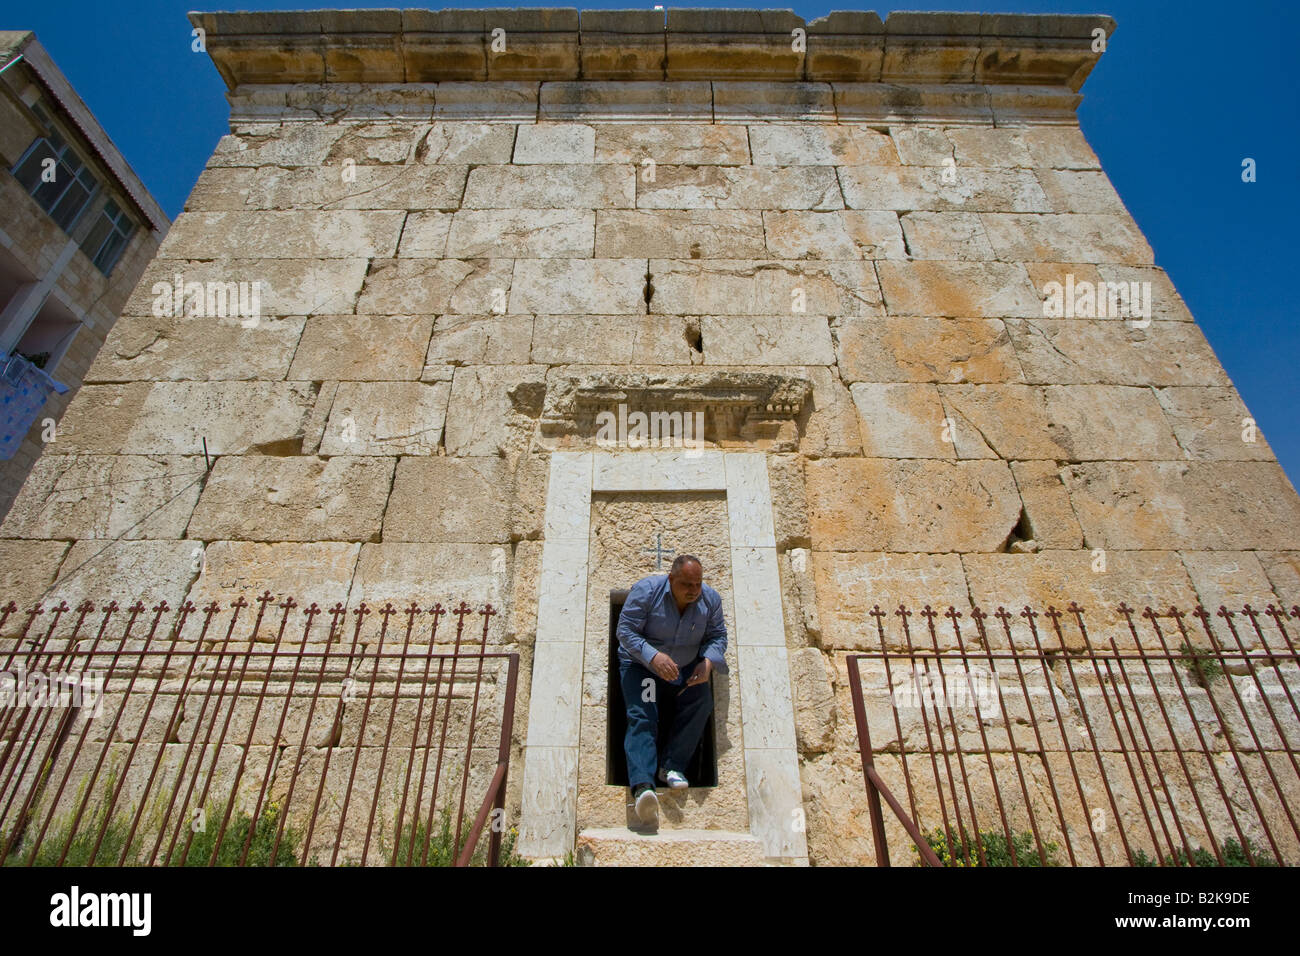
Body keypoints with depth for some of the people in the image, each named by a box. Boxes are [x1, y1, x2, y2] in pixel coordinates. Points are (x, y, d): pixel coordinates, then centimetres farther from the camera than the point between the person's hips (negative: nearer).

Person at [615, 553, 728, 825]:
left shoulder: (711, 599, -9)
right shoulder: (646, 590, -21)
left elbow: (717, 635, 0)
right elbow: (626, 630, -21)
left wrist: (708, 662, -21)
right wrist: (653, 657, -36)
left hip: (686, 669, 3)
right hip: (640, 665, -3)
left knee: (702, 701, -24)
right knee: (642, 716, -24)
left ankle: (671, 765, -14)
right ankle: (642, 784, -35)